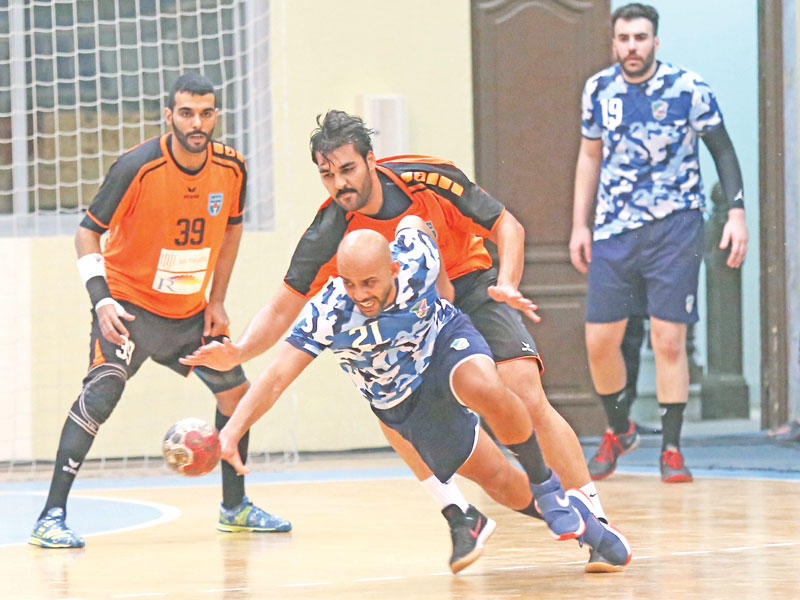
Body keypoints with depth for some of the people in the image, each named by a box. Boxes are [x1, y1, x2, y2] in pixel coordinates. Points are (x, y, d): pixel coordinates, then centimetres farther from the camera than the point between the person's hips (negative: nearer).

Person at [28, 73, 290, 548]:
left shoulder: (231, 169, -8)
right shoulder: (138, 168, -23)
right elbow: (88, 232, -14)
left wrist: (217, 301, 6)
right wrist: (102, 301, -26)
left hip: (191, 309, 6)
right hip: (130, 302, -6)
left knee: (237, 393, 9)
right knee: (103, 388, -25)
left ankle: (235, 508, 28)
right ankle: (52, 517, -26)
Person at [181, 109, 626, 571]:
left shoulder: (428, 179, -27)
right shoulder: (329, 233, -21)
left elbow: (507, 227, -15)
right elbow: (282, 310, -13)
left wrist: (506, 286, -33)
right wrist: (236, 355, -31)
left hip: (472, 286, -2)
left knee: (528, 400, -19)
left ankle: (596, 520, -10)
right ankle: (462, 517, -9)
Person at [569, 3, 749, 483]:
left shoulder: (688, 88, -7)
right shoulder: (599, 90, 3)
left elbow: (722, 150, 1)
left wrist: (737, 213, -9)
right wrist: (580, 225, 13)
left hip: (675, 227, -3)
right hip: (613, 229, 3)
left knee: (669, 341, -7)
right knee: (600, 341, 1)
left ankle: (671, 450, 5)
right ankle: (619, 431, 26)